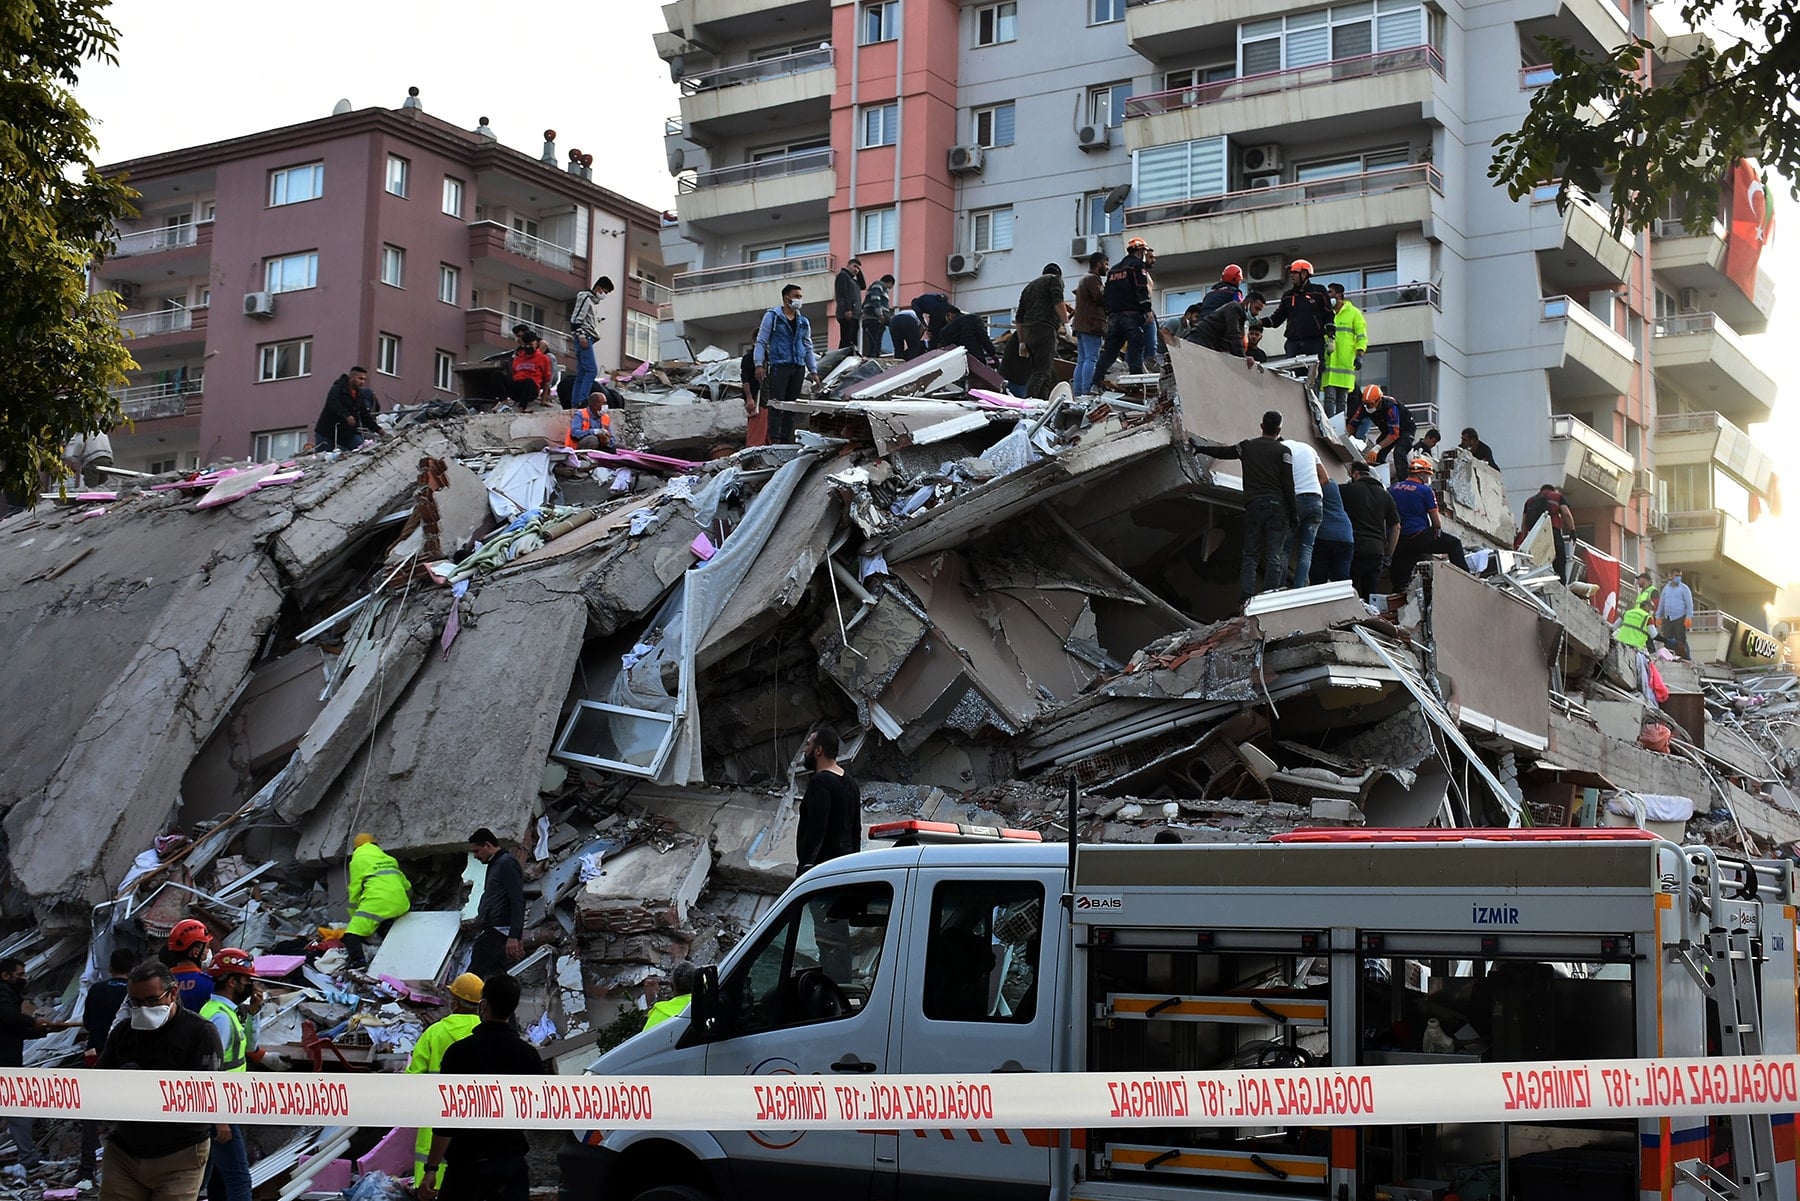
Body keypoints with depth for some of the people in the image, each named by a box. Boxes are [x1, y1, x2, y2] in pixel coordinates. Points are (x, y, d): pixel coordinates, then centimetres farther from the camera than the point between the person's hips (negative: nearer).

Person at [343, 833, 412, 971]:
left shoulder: (358, 860, 13)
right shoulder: (388, 858, 30)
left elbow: (354, 891, 10)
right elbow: (407, 887, 32)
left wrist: (354, 917, 19)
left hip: (376, 903, -6)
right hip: (400, 904, 6)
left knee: (351, 936, -10)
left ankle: (358, 964, -33)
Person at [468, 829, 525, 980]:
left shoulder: (507, 864, -10)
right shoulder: (494, 864, 22)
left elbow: (518, 902, -17)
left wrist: (514, 936, -23)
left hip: (498, 932, -10)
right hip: (491, 929, 10)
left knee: (474, 975, -16)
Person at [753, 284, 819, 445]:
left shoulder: (803, 322, 19)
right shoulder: (772, 316, 4)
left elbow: (808, 347, 23)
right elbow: (761, 341, 1)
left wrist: (813, 371, 15)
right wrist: (759, 364, -10)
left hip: (798, 368, 5)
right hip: (779, 366, -5)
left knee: (791, 407, 4)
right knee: (776, 405, -11)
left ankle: (786, 441, 7)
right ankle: (774, 441, -14)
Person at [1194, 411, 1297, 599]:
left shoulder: (1247, 446, 11)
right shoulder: (1283, 451, 2)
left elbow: (1222, 452, 25)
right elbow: (1288, 485, -3)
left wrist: (1198, 447, 43)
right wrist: (1293, 513, 2)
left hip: (1253, 506, 2)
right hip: (1277, 506, -2)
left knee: (1250, 556, 5)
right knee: (1275, 556, -3)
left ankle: (1246, 598, -7)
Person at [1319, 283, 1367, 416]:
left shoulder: (1353, 313, 7)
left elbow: (1362, 336, 3)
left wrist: (1359, 355, -9)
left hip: (1346, 363, -2)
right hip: (1329, 363, 2)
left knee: (1342, 398, 1)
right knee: (1329, 396, -8)